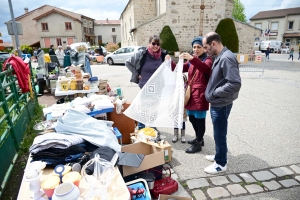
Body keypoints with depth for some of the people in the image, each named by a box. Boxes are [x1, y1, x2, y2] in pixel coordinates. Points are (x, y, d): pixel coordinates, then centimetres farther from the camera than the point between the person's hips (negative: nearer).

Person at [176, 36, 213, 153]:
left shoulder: (208, 59, -4)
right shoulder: (191, 61, 16)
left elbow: (205, 68, -27)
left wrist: (192, 59, -41)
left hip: (200, 94, -7)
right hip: (191, 92, 7)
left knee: (199, 119, 1)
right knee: (192, 117, 16)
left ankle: (198, 144, 15)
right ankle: (199, 139, 35)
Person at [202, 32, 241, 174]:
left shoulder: (227, 58, -22)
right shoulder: (220, 57, 9)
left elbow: (235, 84, -28)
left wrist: (214, 93, -19)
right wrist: (213, 94, 5)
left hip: (221, 105, -9)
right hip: (217, 103, 9)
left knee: (220, 135, 6)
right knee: (218, 134, 22)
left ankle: (221, 164, 23)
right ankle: (220, 156, 40)